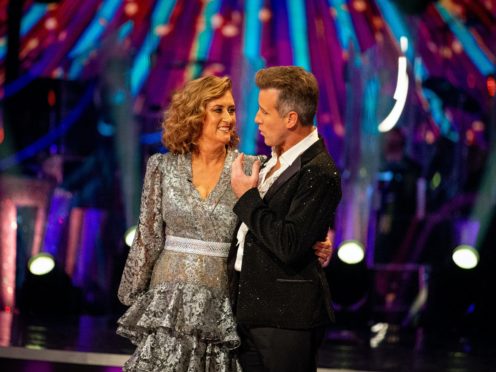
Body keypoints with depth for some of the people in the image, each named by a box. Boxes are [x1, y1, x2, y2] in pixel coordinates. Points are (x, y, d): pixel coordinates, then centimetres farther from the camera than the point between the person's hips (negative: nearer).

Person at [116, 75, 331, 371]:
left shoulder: (250, 168, 1)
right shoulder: (163, 167, 4)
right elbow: (148, 238, 7)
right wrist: (131, 297, 8)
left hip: (221, 308, 0)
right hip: (169, 300, 0)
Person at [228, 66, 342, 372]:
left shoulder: (319, 172, -17)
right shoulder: (278, 159, 11)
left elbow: (289, 247, -24)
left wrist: (247, 196, -16)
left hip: (286, 317, -8)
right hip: (249, 310, 8)